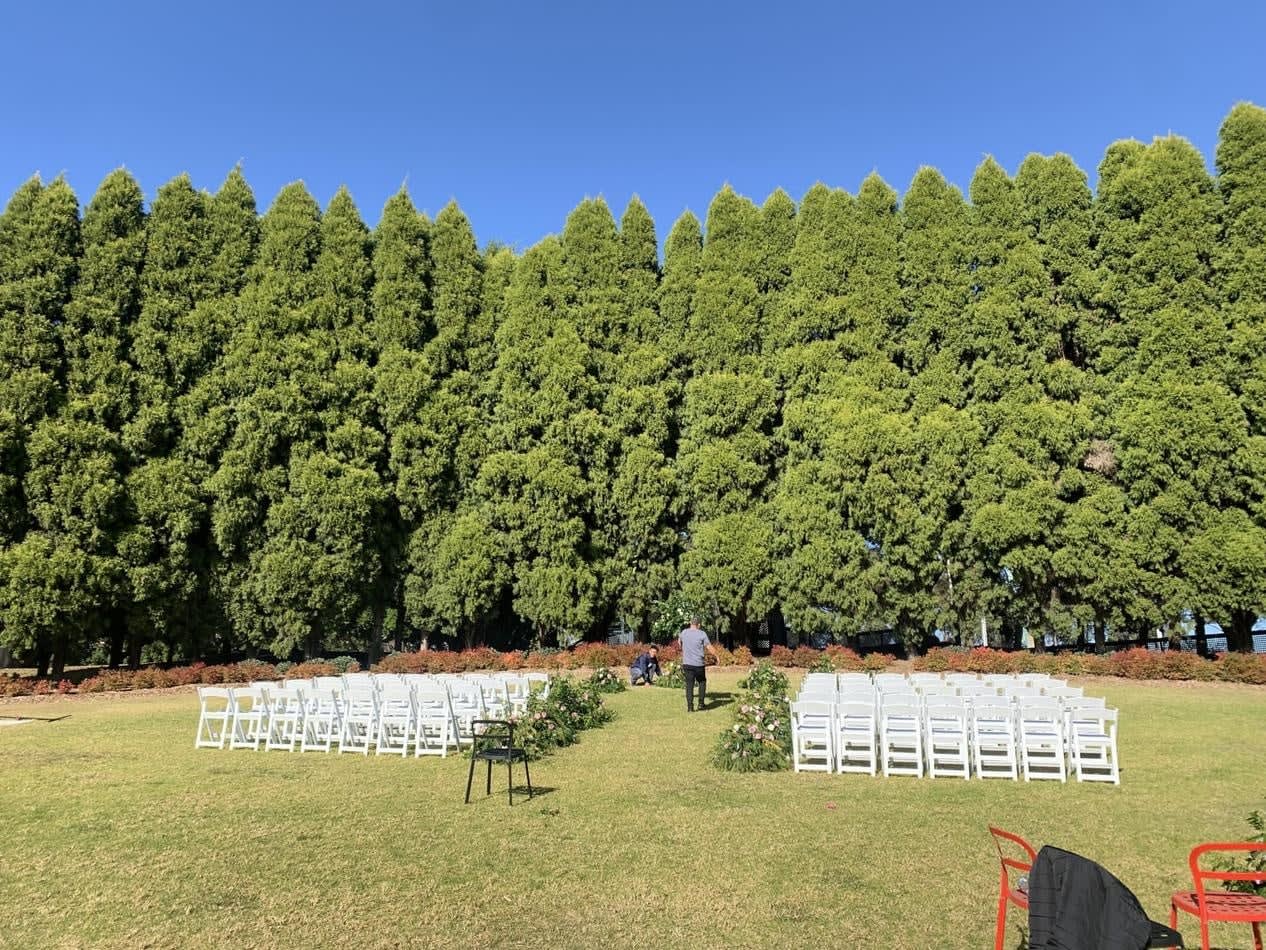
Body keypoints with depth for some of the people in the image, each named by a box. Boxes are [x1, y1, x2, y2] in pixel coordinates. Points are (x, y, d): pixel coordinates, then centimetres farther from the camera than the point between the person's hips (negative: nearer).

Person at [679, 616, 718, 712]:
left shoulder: (684, 632, 5)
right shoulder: (702, 634, -6)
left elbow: (679, 640, 27)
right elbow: (710, 648, -7)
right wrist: (715, 656, 12)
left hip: (687, 663, 2)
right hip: (699, 663, -2)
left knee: (689, 685, 4)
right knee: (702, 682, 19)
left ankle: (690, 706, -2)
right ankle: (701, 703, 17)